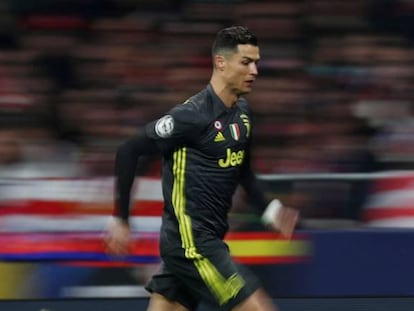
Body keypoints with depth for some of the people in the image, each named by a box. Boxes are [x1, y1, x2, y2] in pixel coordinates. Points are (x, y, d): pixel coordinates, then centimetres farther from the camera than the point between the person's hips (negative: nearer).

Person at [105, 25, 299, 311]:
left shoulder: (242, 111, 10)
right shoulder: (193, 114, -16)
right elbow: (129, 151, -13)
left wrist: (269, 209, 12)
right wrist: (121, 220, -11)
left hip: (207, 238, 9)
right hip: (191, 241, -9)